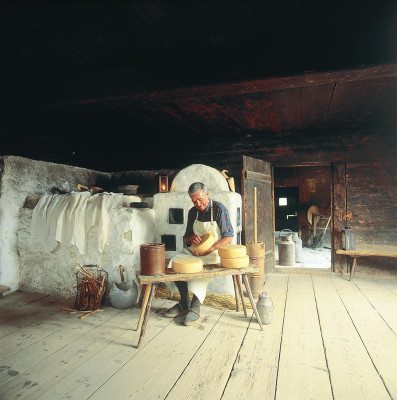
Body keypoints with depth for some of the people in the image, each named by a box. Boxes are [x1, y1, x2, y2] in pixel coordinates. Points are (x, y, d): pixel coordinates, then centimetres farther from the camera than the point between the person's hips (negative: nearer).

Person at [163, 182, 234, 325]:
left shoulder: (219, 209, -9)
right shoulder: (193, 212, 8)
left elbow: (228, 238, -11)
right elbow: (187, 236, 17)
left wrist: (208, 250, -21)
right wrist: (191, 238, -9)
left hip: (215, 251, -6)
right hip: (195, 250, 6)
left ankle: (195, 307, -17)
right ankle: (184, 303, -3)